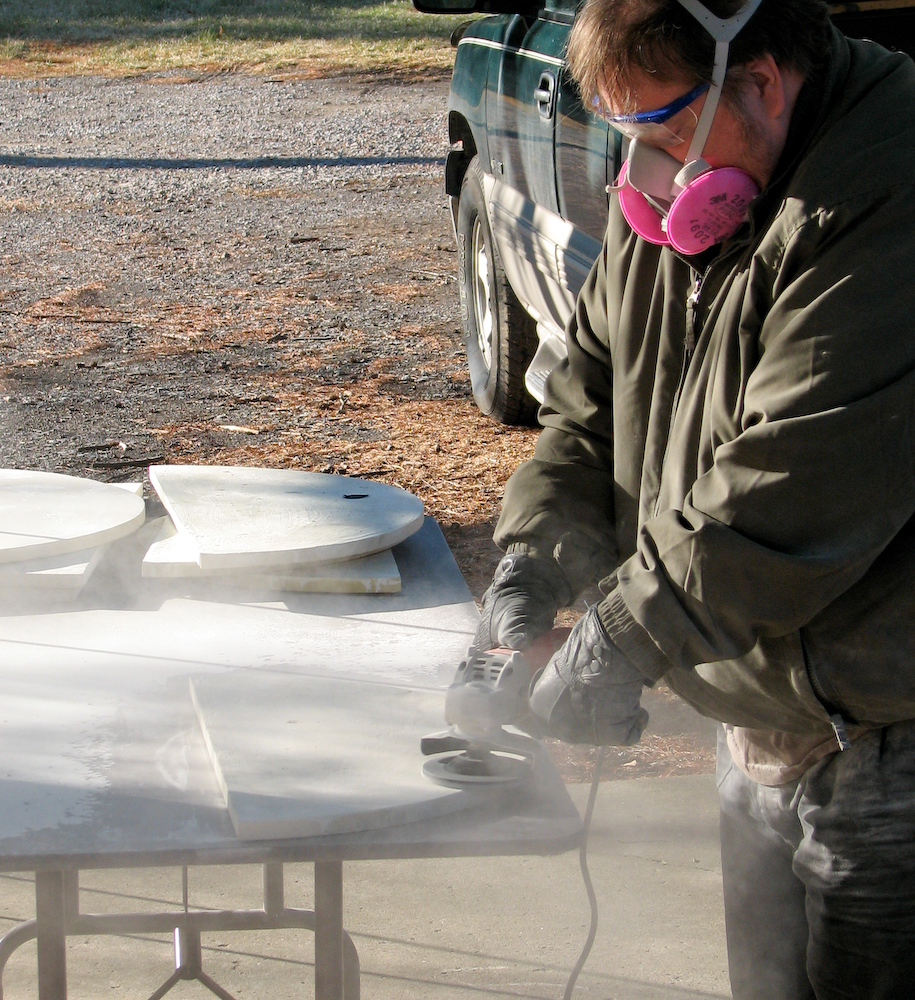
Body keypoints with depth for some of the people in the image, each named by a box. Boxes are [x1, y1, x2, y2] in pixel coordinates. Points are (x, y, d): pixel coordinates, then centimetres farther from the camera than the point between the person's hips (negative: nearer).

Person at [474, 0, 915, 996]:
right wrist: (535, 553, -3)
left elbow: (789, 494, -28)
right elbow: (590, 399, 14)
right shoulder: (663, 203, 6)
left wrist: (619, 644, -21)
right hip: (757, 722, 9)